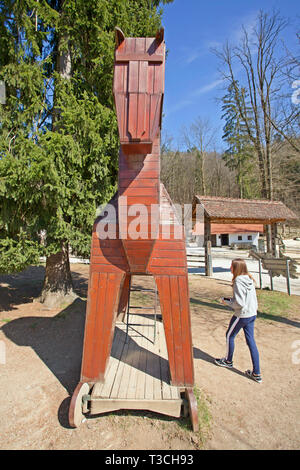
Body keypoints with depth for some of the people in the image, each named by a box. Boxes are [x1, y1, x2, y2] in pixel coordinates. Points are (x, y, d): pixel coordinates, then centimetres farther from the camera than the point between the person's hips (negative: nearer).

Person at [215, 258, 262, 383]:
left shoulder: (238, 281, -23)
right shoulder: (250, 280, 2)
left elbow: (239, 303, -24)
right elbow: (252, 298, 11)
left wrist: (227, 302, -8)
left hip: (242, 315, -8)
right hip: (252, 314, 8)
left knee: (229, 336, 15)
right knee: (251, 341, 14)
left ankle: (228, 361, 37)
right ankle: (256, 374, 21)